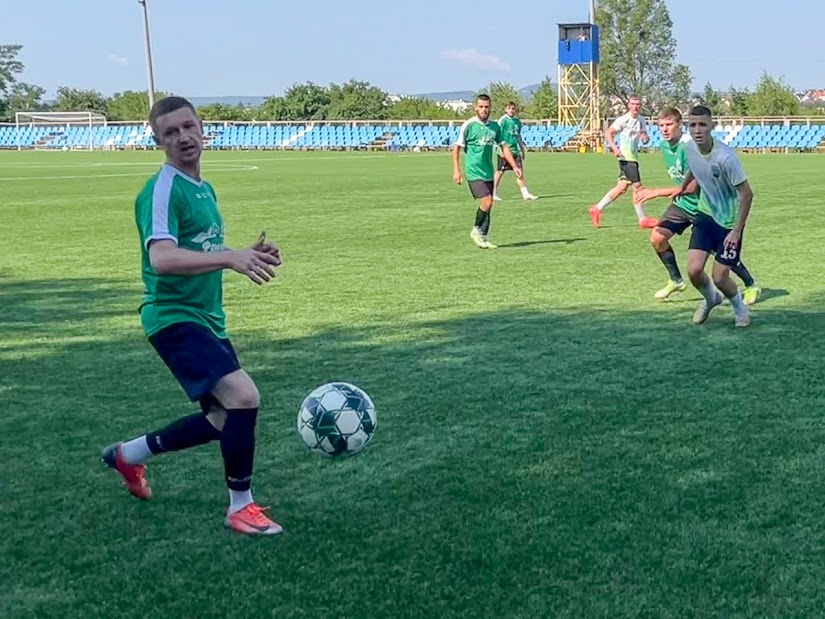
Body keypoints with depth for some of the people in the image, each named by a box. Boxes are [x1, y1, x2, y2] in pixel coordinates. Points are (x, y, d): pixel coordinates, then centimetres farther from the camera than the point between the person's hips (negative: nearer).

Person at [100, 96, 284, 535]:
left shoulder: (204, 189, 13)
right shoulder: (163, 189, -15)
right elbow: (163, 258, -30)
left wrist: (248, 255, 4)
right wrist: (230, 257, -40)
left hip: (207, 318, 9)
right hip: (174, 317, -9)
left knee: (223, 422, 15)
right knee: (244, 397, -23)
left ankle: (128, 454, 35)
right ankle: (240, 507, -5)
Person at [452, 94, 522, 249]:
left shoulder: (494, 126, 9)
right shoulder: (469, 125, -7)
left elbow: (504, 147, 14)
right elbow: (457, 147, -5)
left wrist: (514, 166, 5)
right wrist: (456, 170, -12)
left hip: (488, 172, 6)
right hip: (474, 172, -6)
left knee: (488, 204, 7)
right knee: (487, 201, -16)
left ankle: (483, 237, 16)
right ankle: (476, 231, 4)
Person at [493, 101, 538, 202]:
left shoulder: (517, 121, 12)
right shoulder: (503, 120, -7)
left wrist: (522, 148, 24)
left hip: (515, 150, 6)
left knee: (520, 172, 3)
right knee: (500, 172, 1)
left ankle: (525, 194, 5)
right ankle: (494, 194, 10)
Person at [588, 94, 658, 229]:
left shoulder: (641, 120, 9)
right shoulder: (623, 120, -11)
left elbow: (644, 134, 20)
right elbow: (608, 133, -10)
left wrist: (645, 138, -4)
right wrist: (615, 148, -23)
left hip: (633, 156, 8)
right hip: (626, 157, -8)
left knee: (621, 187, 10)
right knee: (637, 186, -6)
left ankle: (597, 209, 18)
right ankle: (643, 219, 3)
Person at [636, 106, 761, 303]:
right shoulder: (664, 145, -2)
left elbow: (691, 187, -33)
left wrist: (656, 193, -36)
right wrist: (675, 194, 13)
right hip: (682, 204, 7)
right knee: (657, 237, -9)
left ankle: (751, 286, 21)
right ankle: (676, 281, 10)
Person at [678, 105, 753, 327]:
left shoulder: (725, 157, -28)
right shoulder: (690, 148, -9)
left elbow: (746, 194, -22)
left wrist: (736, 231, -20)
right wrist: (683, 187, 35)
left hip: (729, 221, -5)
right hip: (705, 215, 5)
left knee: (719, 278, -4)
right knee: (694, 270, -9)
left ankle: (739, 307, 31)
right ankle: (711, 298, 26)